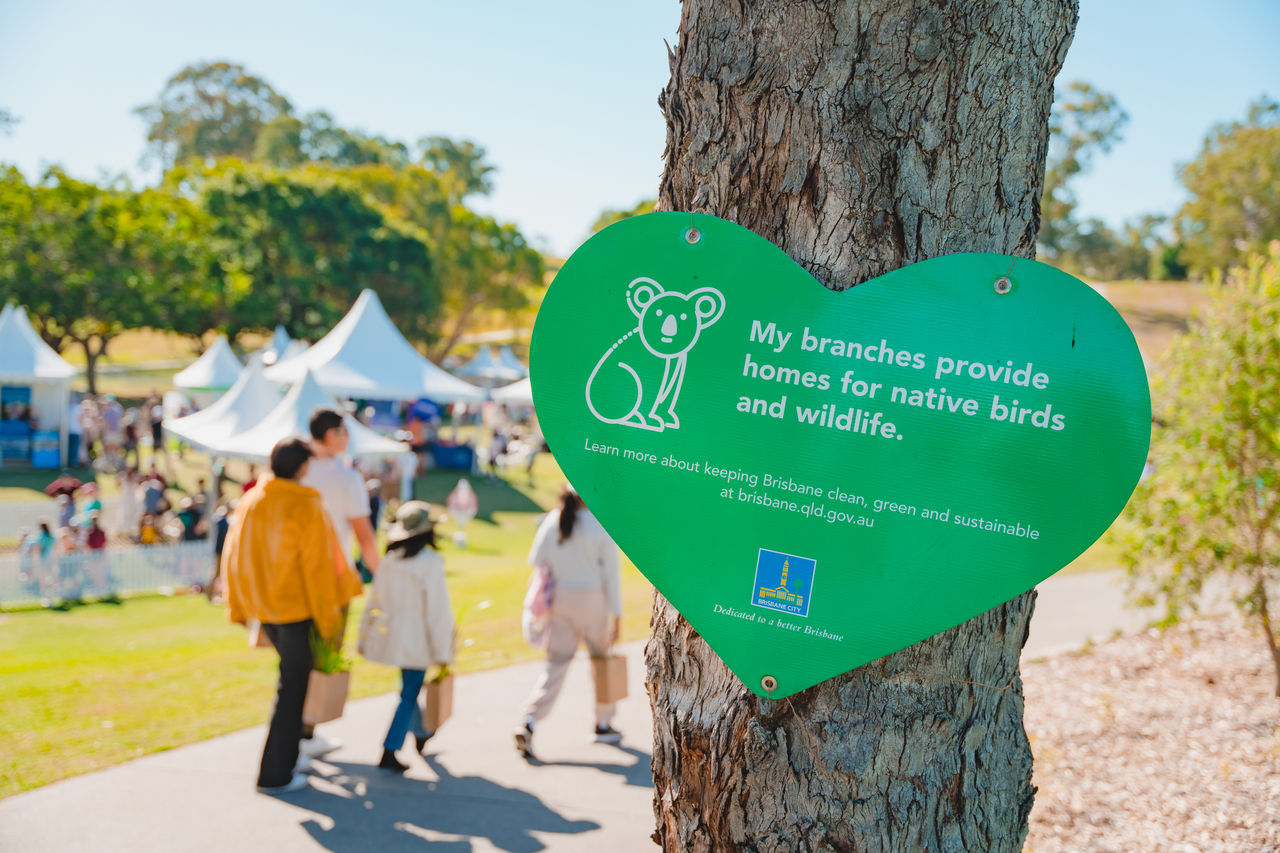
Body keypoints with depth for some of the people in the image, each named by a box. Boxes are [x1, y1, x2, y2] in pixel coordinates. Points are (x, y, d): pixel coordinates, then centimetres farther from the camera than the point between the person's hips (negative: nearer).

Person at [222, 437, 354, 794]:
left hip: (264, 608, 7)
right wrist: (329, 621, -9)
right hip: (296, 608, -7)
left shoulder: (250, 501, 2)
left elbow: (232, 557, 7)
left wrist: (238, 608, 16)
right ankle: (276, 774, 8)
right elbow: (317, 568, -17)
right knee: (292, 688, 3)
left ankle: (287, 757, 30)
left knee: (292, 677, 24)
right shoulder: (307, 507, -17)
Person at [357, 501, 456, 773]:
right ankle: (388, 752, 0)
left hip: (390, 635, 7)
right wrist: (443, 651, -9)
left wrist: (365, 638, 18)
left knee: (410, 688, 24)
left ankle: (420, 735, 42)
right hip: (417, 640, -6)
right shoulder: (431, 563, -17)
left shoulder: (389, 560, 0)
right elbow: (438, 611, -15)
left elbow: (375, 601, 8)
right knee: (408, 695, 2)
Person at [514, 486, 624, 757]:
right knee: (602, 659, 17)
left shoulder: (552, 521, -2)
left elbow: (535, 559, 0)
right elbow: (611, 574, -11)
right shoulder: (603, 527, -12)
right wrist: (617, 614, -5)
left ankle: (528, 722, -8)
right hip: (592, 600, -3)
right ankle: (603, 724, 28)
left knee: (557, 663, 9)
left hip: (560, 599, 3)